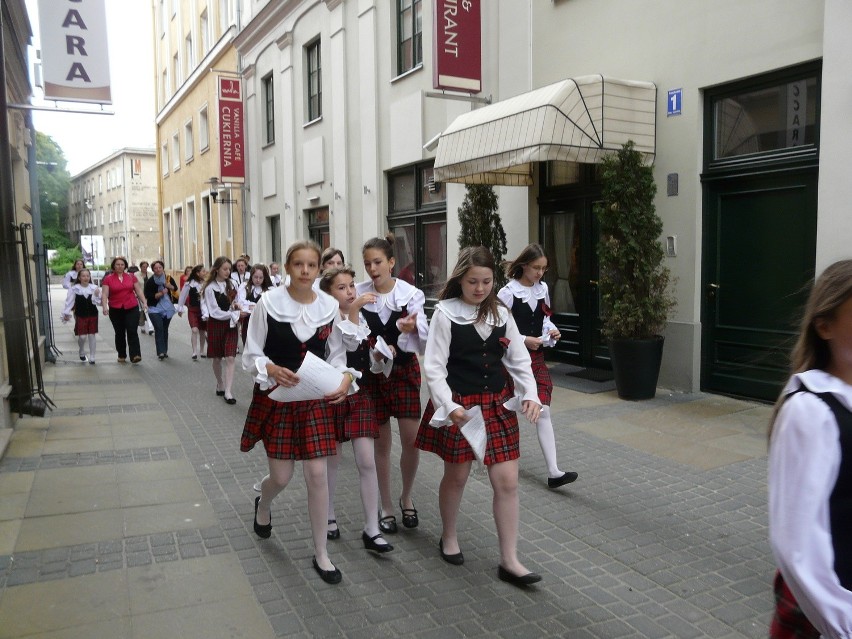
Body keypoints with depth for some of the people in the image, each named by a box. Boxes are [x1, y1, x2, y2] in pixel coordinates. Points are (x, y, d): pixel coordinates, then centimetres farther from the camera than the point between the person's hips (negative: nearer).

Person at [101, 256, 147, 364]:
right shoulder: (108, 279, 2)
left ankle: (135, 355, -16)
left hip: (132, 308, 0)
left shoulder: (131, 277, 7)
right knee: (120, 333, 10)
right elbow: (104, 294, -4)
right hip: (115, 310, 0)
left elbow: (139, 291, 10)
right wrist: (105, 306, -18)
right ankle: (121, 355, 22)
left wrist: (144, 303, 0)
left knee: (132, 331, -10)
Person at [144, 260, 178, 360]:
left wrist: (169, 286, -9)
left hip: (167, 308, 4)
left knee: (165, 329, 10)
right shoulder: (150, 281, -10)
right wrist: (160, 293, -20)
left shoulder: (168, 278, 0)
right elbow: (147, 295, -12)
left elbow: (175, 289, 13)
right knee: (159, 328, -15)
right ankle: (161, 352, -17)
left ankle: (164, 351, 19)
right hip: (155, 308, -4)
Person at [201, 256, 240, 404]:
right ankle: (220, 384, 32)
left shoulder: (231, 284, 4)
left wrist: (236, 308, -6)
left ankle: (227, 391, -8)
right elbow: (215, 311, -13)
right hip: (216, 324, -3)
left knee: (230, 358, -8)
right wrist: (233, 314, -16)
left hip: (230, 324, 3)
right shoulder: (210, 288, -10)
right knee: (217, 358, 11)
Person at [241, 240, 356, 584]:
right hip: (276, 396, -2)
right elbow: (251, 355, -6)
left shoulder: (330, 307, -2)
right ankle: (263, 504, 46)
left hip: (315, 399, 2)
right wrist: (272, 370, -26)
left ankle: (321, 553, 17)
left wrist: (345, 377, -15)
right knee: (281, 476, 6)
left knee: (317, 475, 1)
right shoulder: (268, 303, -10)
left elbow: (336, 355, 5)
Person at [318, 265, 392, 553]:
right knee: (332, 460, 11)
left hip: (360, 395, 3)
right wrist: (353, 310, -31)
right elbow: (350, 343, -26)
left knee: (367, 462, -2)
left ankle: (371, 530, 4)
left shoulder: (363, 318, 6)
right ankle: (329, 516, 32)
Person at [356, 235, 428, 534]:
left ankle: (406, 498, 24)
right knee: (381, 443, 8)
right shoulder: (358, 294, -7)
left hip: (405, 370, 0)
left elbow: (423, 342, -9)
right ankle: (386, 506, 25)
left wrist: (411, 329, -30)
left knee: (412, 440, -2)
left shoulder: (411, 294, -8)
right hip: (372, 372, 0)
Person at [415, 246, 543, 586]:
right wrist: (451, 407, -25)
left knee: (507, 481, 2)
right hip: (458, 406, -4)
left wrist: (530, 395, -10)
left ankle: (509, 560, 14)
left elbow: (519, 360, 6)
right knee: (456, 475, 13)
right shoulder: (445, 313, -9)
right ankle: (449, 538, 39)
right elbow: (434, 367, -13)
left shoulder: (501, 314, 3)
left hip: (497, 404, 4)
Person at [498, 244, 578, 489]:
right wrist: (523, 340, -20)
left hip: (536, 356, 5)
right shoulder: (508, 292, -12)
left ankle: (553, 472, -6)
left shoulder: (542, 288, 6)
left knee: (542, 410, -3)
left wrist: (552, 330, -3)